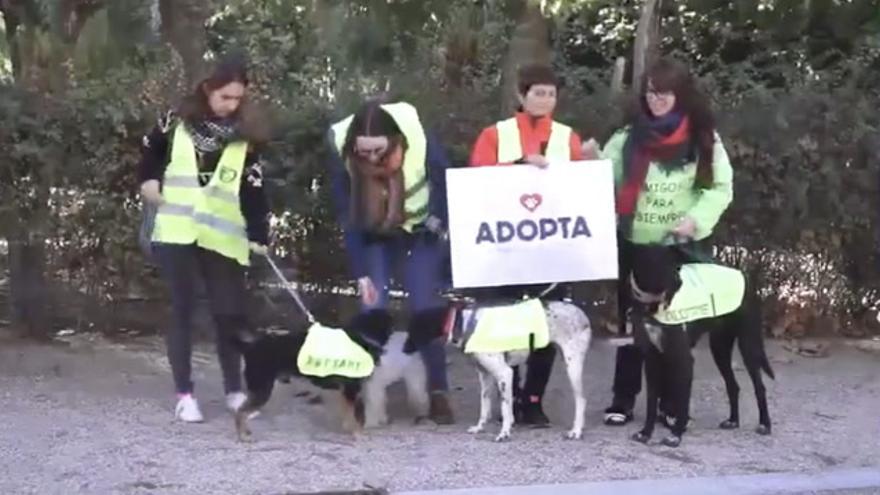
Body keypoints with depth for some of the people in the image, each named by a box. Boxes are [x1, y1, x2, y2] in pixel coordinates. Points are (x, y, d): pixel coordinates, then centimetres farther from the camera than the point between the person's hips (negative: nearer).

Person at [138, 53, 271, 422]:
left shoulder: (246, 136, 2)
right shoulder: (178, 121, 2)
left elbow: (253, 189, -4)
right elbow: (150, 149, 20)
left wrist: (258, 235, -13)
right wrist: (149, 180, 4)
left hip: (223, 238, 1)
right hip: (177, 233, -1)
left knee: (230, 313, 2)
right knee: (183, 311, 2)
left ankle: (234, 390, 18)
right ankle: (184, 394, 9)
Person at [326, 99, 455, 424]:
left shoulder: (421, 143, -34)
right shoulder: (341, 151, -28)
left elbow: (447, 187, -16)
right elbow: (346, 215, -19)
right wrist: (361, 272, -20)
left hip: (422, 231, -1)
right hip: (375, 236, 2)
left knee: (425, 309, -9)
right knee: (372, 309, -7)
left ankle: (438, 393, -2)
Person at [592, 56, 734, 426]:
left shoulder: (703, 139, 0)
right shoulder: (629, 137, 6)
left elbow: (721, 187, -2)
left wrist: (695, 219, -14)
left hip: (684, 247, -1)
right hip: (635, 245, 1)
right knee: (631, 323, 4)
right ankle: (623, 399, 10)